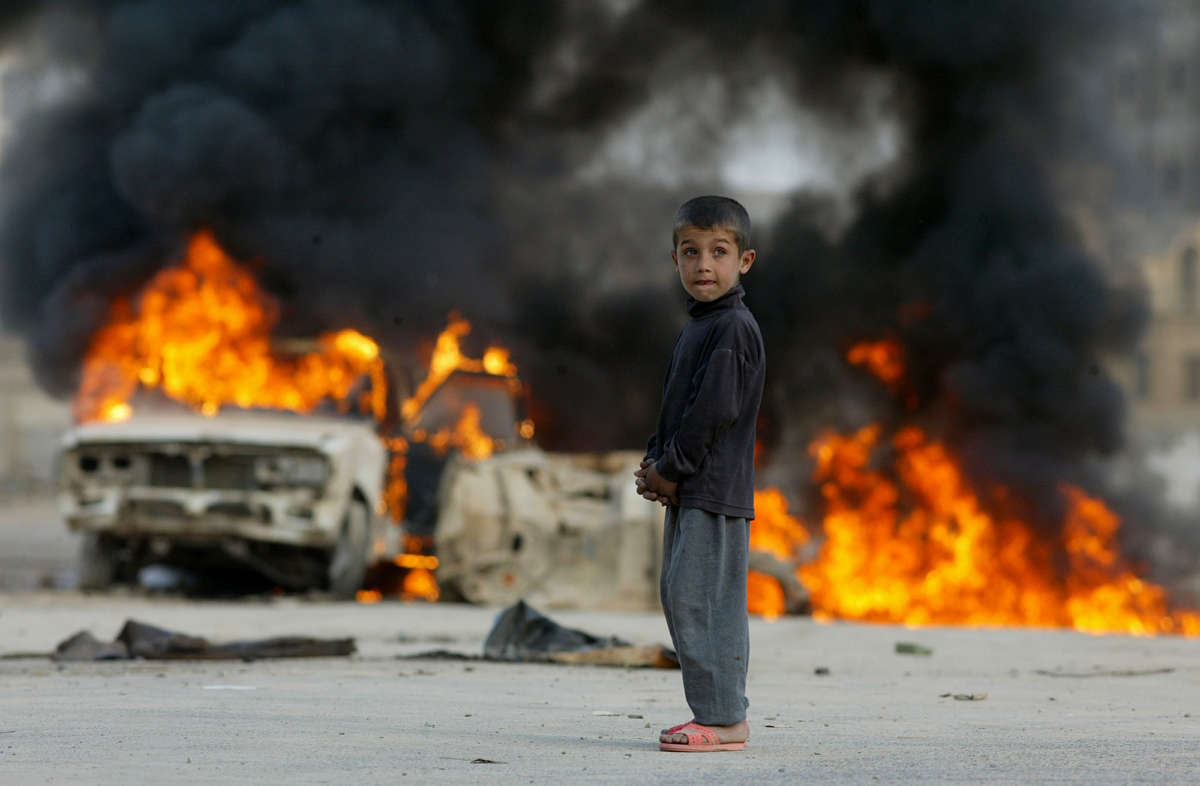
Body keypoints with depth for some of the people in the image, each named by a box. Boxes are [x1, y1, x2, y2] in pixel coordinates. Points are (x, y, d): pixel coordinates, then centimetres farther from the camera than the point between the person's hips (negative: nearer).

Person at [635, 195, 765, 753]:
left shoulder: (733, 328, -12)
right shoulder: (698, 327, 18)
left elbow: (714, 410, -19)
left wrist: (670, 470, -13)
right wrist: (656, 464, 7)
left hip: (716, 493, -10)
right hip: (690, 495, 10)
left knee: (701, 600, -11)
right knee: (681, 597, 12)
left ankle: (723, 719, -8)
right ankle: (719, 714, 18)